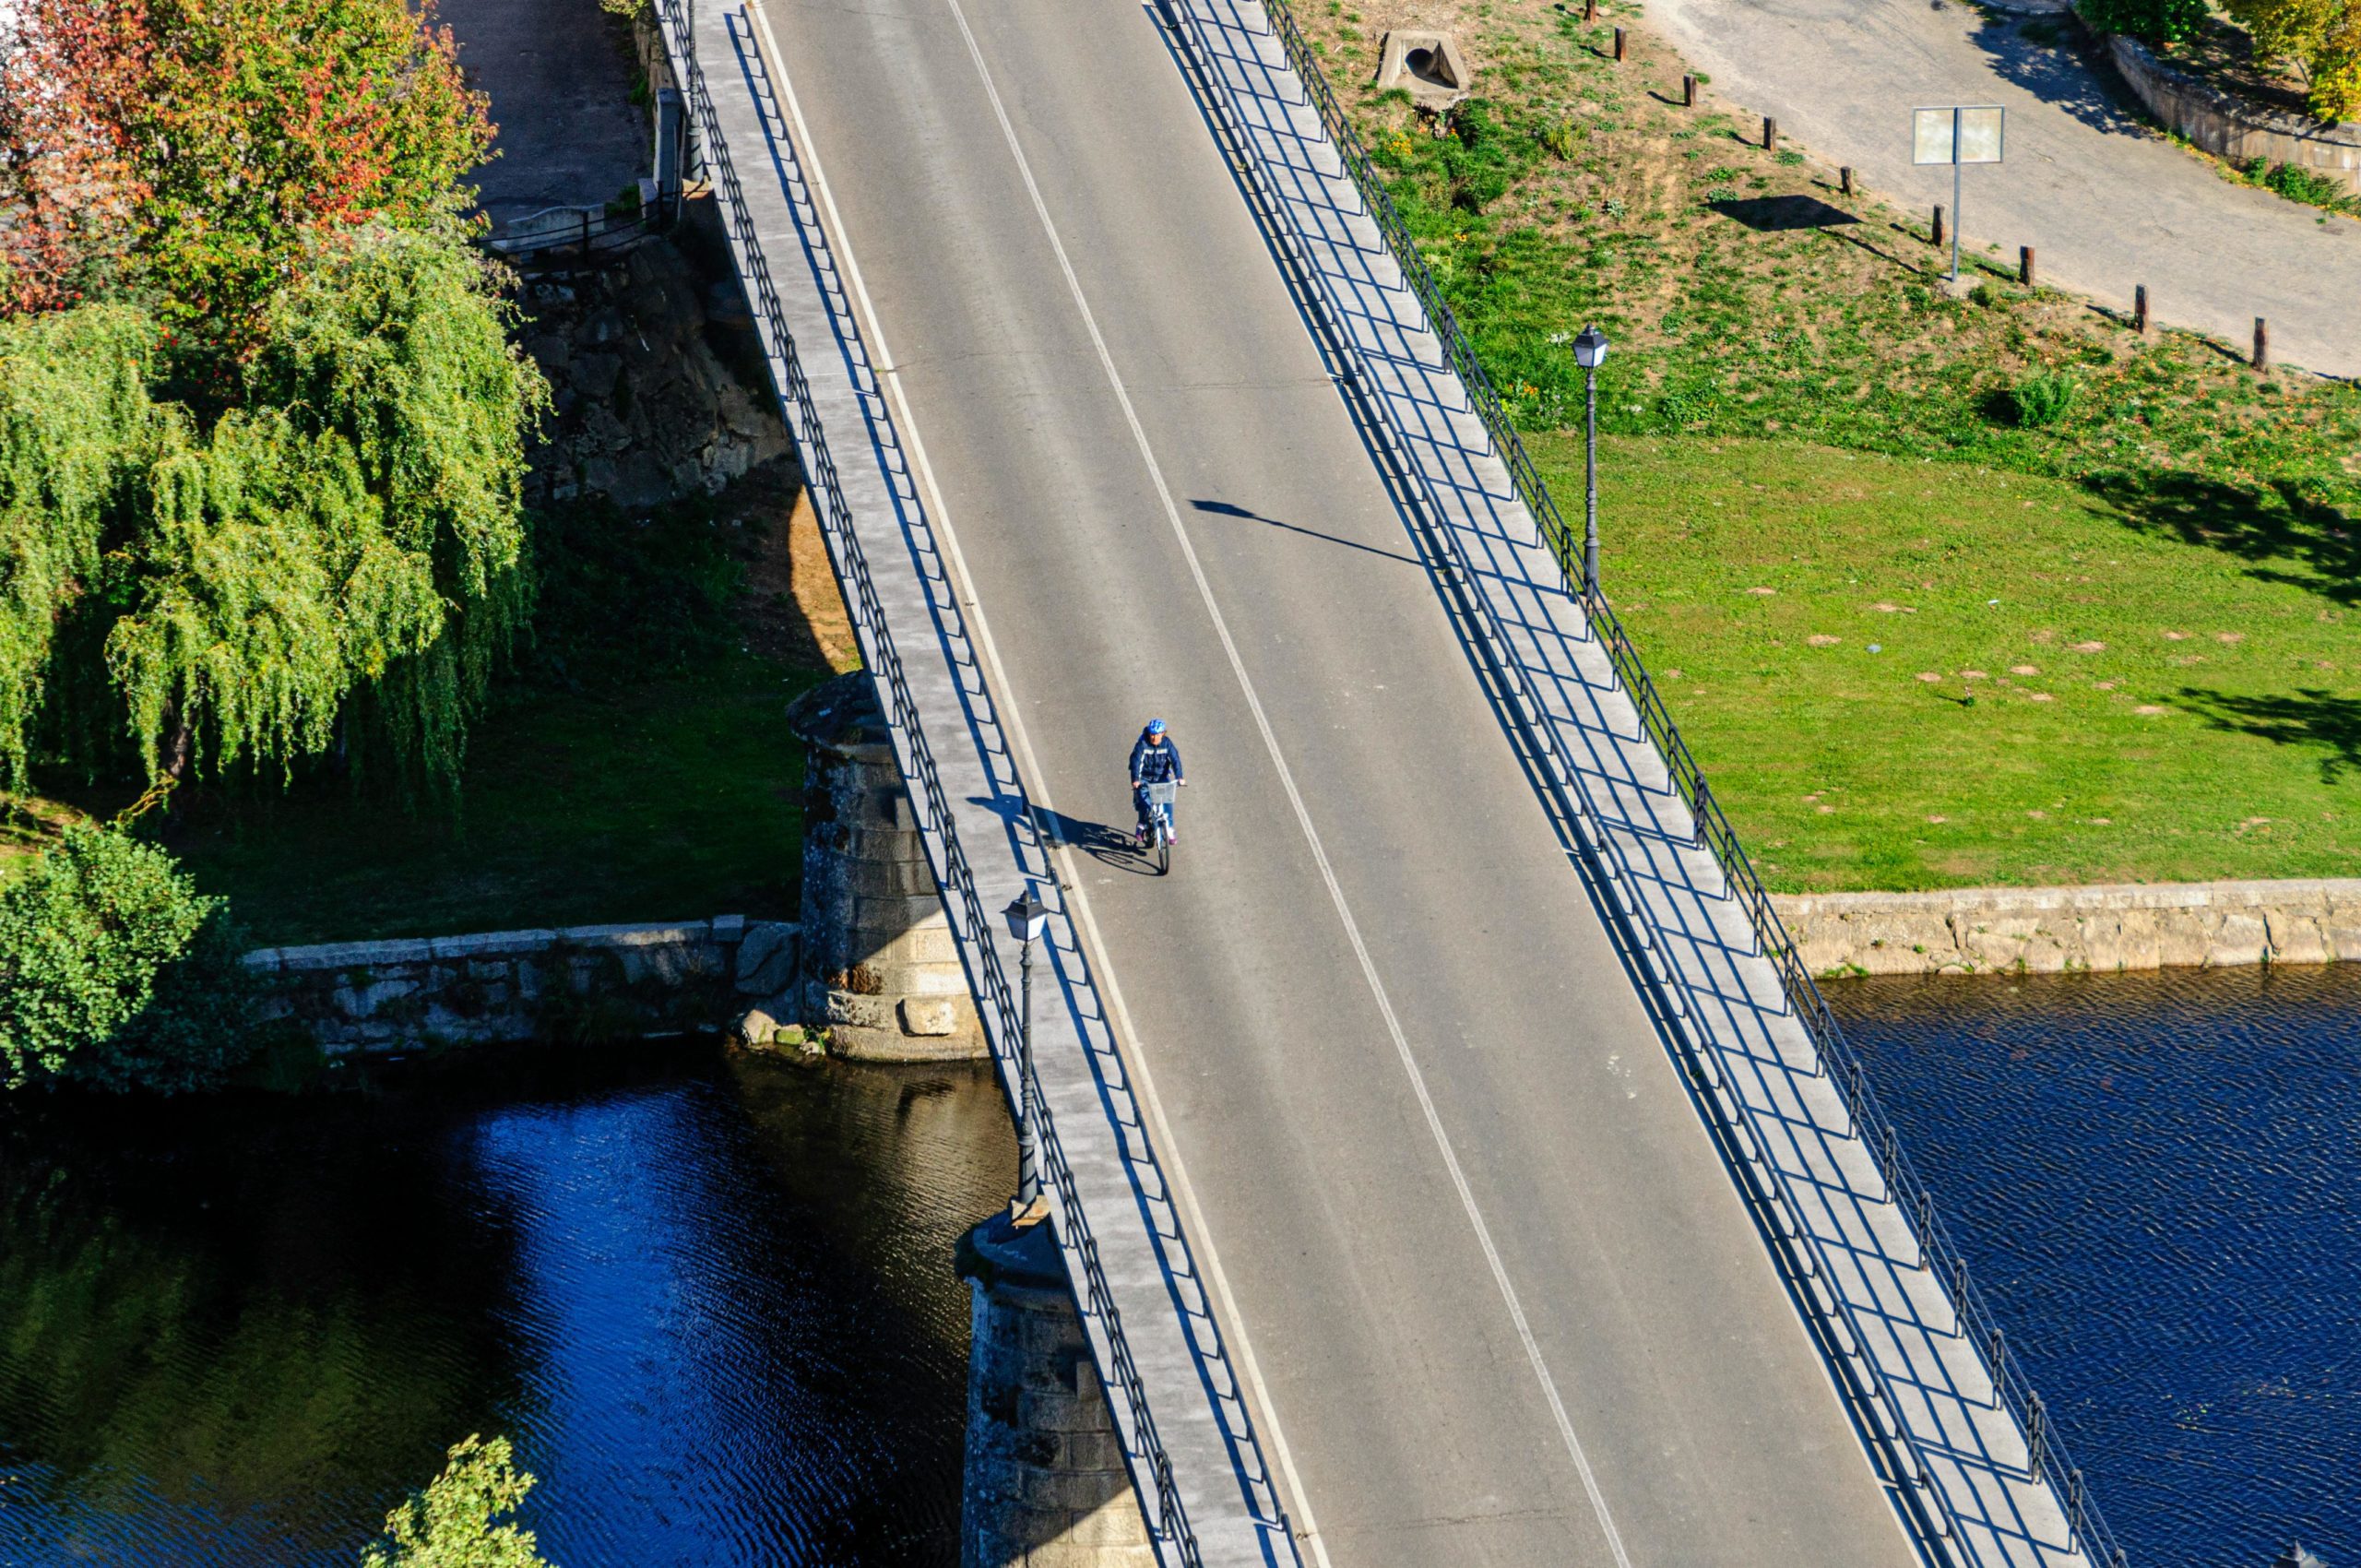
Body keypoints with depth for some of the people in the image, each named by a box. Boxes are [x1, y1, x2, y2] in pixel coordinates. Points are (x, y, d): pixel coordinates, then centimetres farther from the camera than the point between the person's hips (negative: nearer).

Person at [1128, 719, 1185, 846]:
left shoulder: (1167, 743, -11)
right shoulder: (1142, 744, -18)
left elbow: (1175, 760, -16)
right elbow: (1136, 762, -24)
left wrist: (1179, 777, -30)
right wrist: (1135, 780, -37)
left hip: (1161, 777, 2)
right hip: (1144, 778, -2)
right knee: (1144, 803, -17)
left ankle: (1170, 831, -2)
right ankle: (1141, 827, 7)